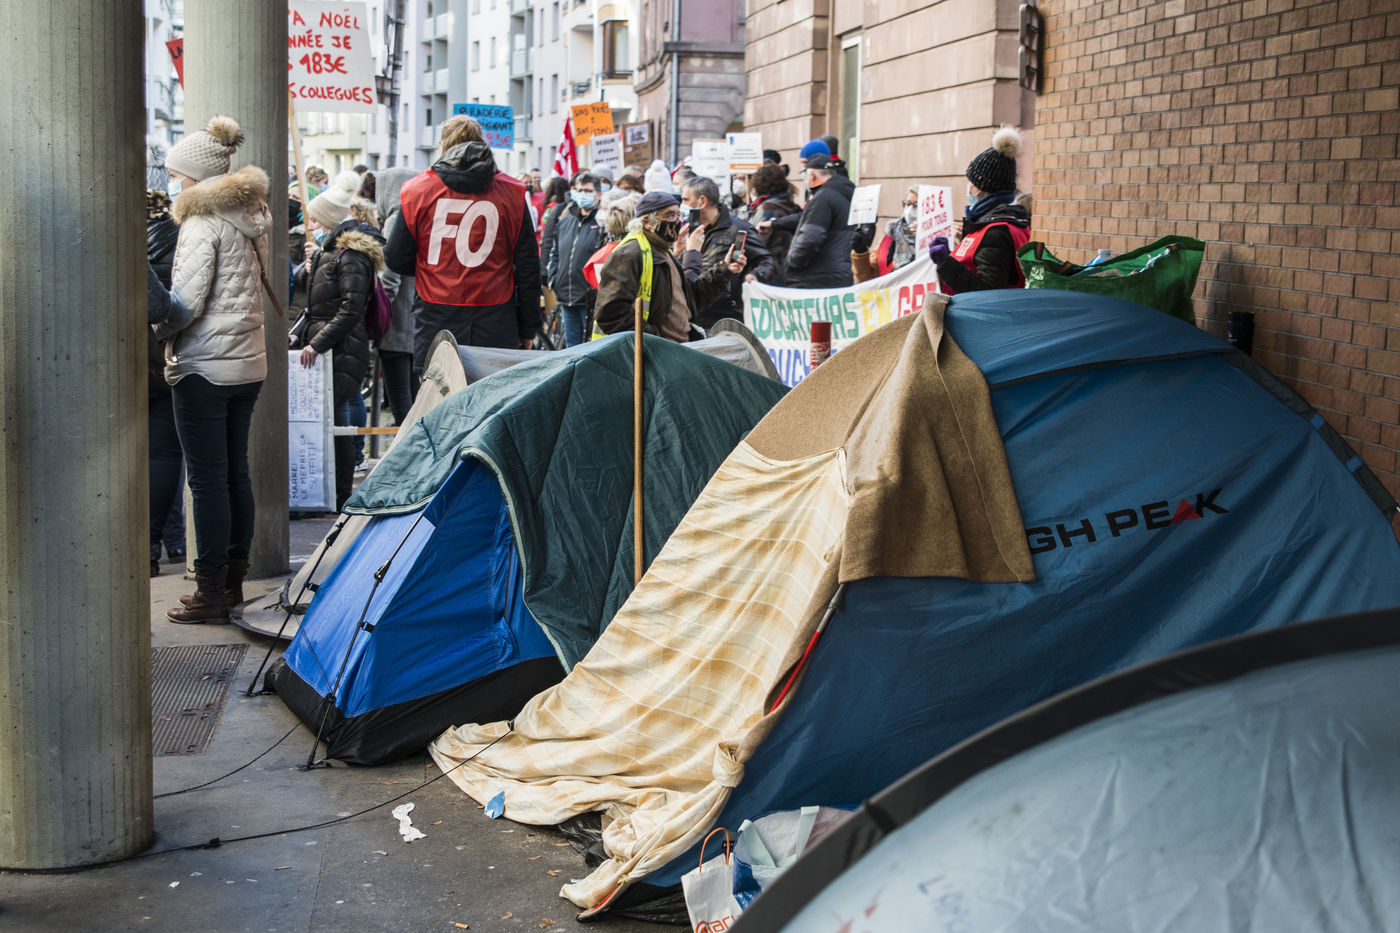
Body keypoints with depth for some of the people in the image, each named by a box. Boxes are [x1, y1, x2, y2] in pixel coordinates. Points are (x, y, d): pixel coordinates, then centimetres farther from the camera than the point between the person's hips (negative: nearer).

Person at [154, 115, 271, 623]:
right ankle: (234, 578, 22)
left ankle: (210, 591, 1)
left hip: (205, 366, -9)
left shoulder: (203, 222, -13)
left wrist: (157, 330, -1)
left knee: (207, 479, -4)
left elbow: (186, 300, -19)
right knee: (235, 471, 14)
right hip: (248, 361, 9)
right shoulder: (251, 218, 13)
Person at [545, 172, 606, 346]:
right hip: (566, 298, 7)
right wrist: (553, 283, 12)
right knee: (571, 346, 13)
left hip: (591, 298, -7)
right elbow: (554, 254, 23)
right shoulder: (564, 222, 16)